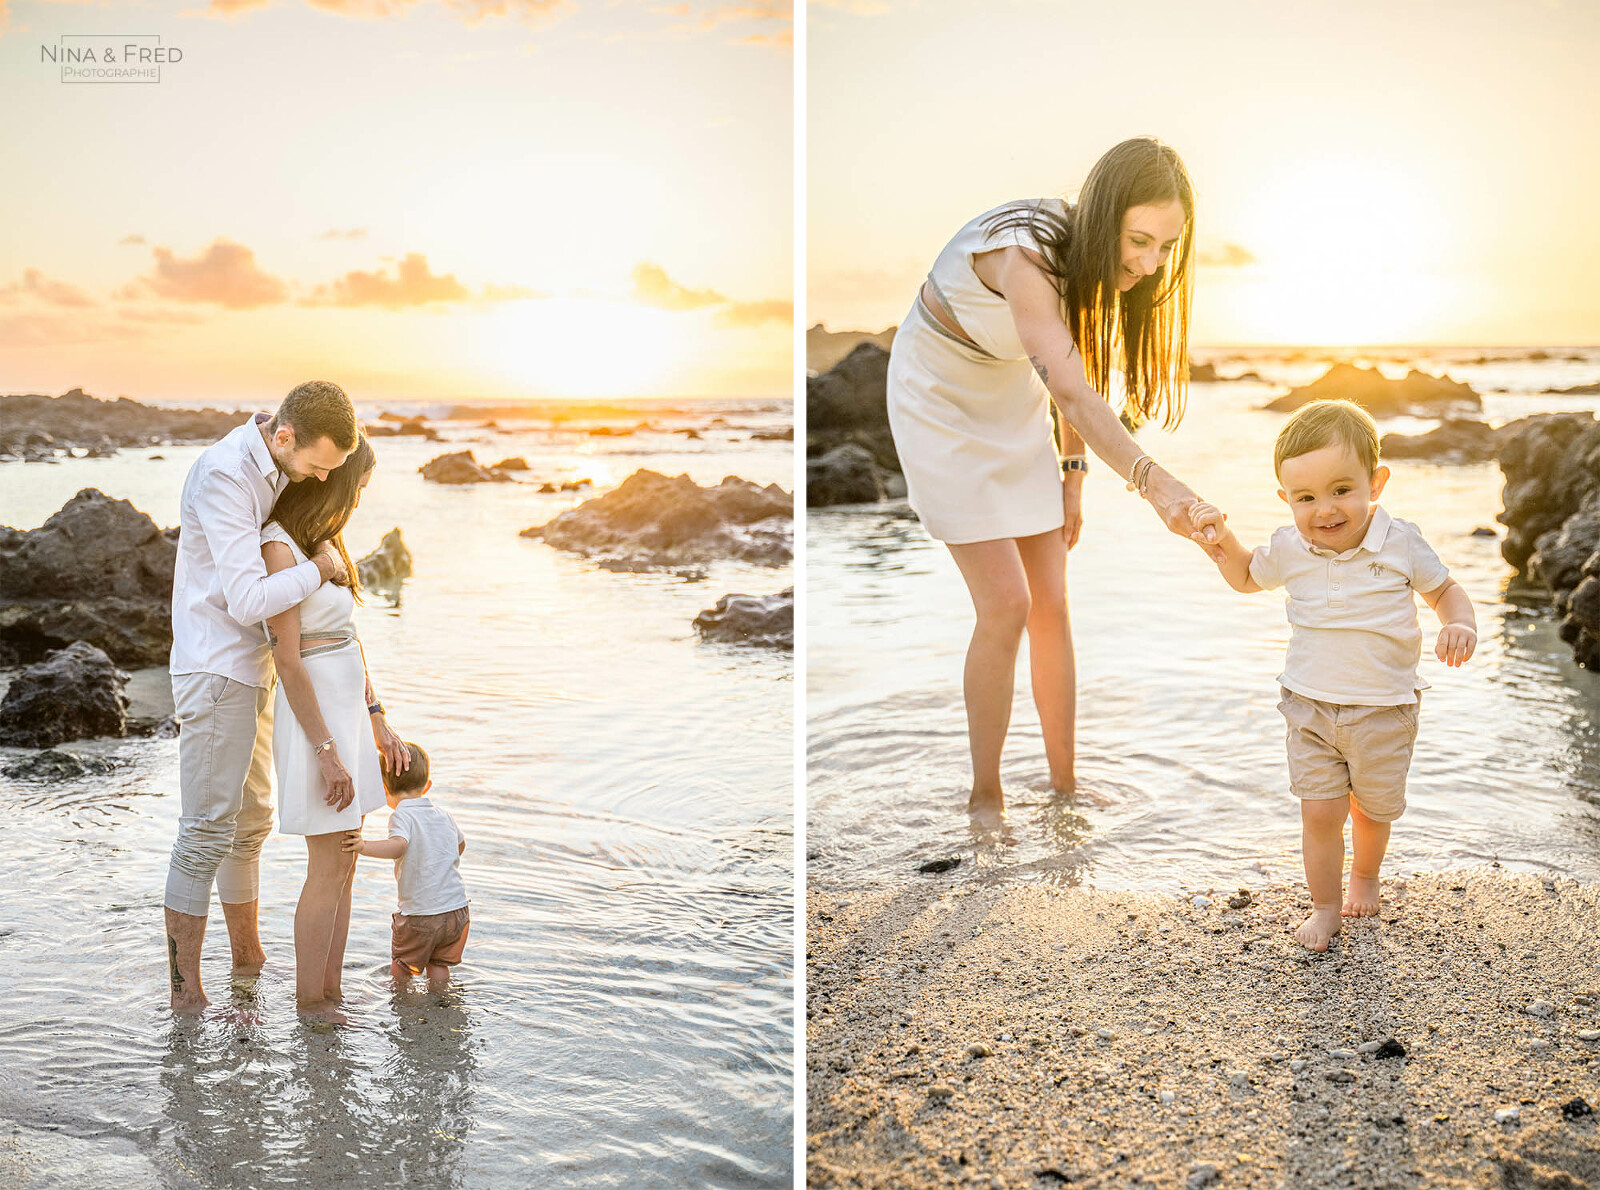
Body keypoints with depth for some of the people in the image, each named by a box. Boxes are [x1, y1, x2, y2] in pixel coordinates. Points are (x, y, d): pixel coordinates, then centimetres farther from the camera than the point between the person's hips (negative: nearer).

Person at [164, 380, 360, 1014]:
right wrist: (320, 568, -15)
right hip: (215, 670, -10)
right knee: (207, 831, -5)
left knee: (249, 820, 19)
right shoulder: (223, 475, -23)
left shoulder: (271, 465, 6)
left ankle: (248, 957, 33)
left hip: (248, 670, 10)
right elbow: (247, 600, -29)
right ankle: (184, 987, 5)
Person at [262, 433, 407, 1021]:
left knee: (342, 868, 13)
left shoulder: (324, 542, 12)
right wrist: (327, 752, -18)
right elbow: (289, 661, -18)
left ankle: (330, 994, 23)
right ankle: (309, 1004, 13)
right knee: (329, 870, -1)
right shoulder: (279, 549, -16)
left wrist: (377, 722, 14)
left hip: (348, 712, 9)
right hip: (313, 719, -9)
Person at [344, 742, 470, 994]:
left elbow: (398, 845, -32)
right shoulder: (444, 815, 9)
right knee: (438, 965, 21)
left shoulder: (402, 816, -12)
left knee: (402, 965, 19)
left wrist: (365, 846, -39)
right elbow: (461, 843, 29)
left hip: (420, 916, -5)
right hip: (457, 910, 5)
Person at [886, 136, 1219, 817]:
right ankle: (985, 795, 5)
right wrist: (1152, 480, -59)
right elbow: (1068, 388, -48)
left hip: (1015, 406, 7)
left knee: (1051, 603, 4)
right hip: (942, 404, -7)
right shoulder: (1023, 251, -35)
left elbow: (1076, 364, 3)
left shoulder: (1086, 259, -12)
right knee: (1005, 605, -11)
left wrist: (1072, 473, 3)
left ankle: (1065, 783, 15)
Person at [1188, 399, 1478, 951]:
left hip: (1385, 709, 0)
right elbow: (1246, 577, 15)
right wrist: (1223, 539, -4)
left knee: (1373, 808, 16)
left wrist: (1460, 626, -18)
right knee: (1319, 811, -2)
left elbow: (1445, 590, 3)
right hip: (1311, 705, 1)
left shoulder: (1400, 543, -11)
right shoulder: (1289, 549, -6)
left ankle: (1365, 878, 46)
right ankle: (1324, 906, 18)